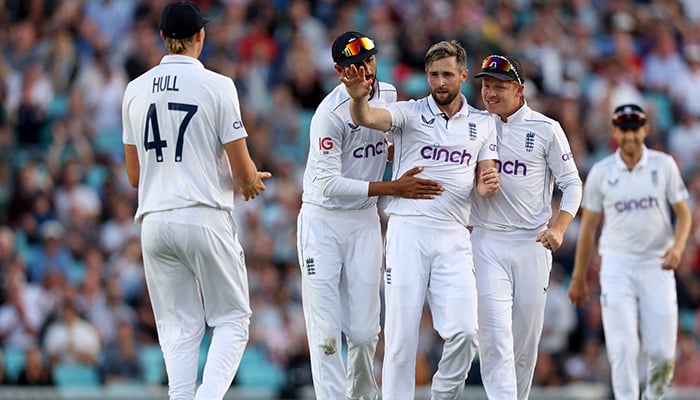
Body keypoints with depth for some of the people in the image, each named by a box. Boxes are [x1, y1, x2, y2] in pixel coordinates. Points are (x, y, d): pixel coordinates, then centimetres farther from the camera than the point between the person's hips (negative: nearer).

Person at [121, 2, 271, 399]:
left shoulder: (136, 90, 8)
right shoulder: (217, 85, -5)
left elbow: (134, 175, 14)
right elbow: (243, 171, -5)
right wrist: (252, 181, 17)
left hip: (155, 220, 4)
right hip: (206, 218, -4)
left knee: (179, 327, 8)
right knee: (232, 318, 5)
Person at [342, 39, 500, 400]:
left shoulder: (483, 124, 14)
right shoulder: (410, 113, 4)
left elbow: (484, 184, 13)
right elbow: (366, 118, -15)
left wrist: (488, 186, -12)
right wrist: (359, 97, -38)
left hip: (453, 238, 2)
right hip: (407, 232, -2)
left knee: (463, 332, -10)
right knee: (402, 332, -5)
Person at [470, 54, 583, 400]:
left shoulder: (546, 129, 1)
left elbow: (571, 183, 3)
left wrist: (559, 228, -11)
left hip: (532, 243, 0)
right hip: (487, 243, 0)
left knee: (527, 338, 5)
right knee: (494, 333, -14)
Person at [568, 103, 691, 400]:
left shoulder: (664, 165, 2)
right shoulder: (600, 172, 2)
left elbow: (683, 212, 6)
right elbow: (588, 226, 9)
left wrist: (678, 247, -15)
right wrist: (579, 279, 10)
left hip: (656, 265, 0)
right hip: (617, 263, 0)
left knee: (662, 351, -2)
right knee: (623, 347, -13)